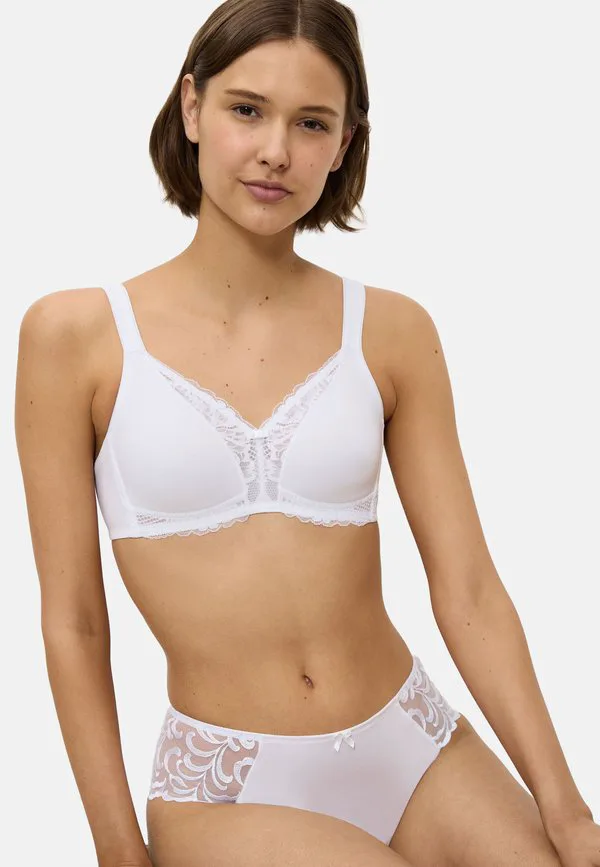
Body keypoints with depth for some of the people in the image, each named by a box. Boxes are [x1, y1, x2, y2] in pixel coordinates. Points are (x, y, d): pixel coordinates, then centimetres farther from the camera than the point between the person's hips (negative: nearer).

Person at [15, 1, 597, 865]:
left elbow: (468, 589, -2)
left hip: (420, 754, 3)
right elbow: (72, 619, -3)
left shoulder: (391, 331, -2)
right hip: (228, 790, -2)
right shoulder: (76, 335, -6)